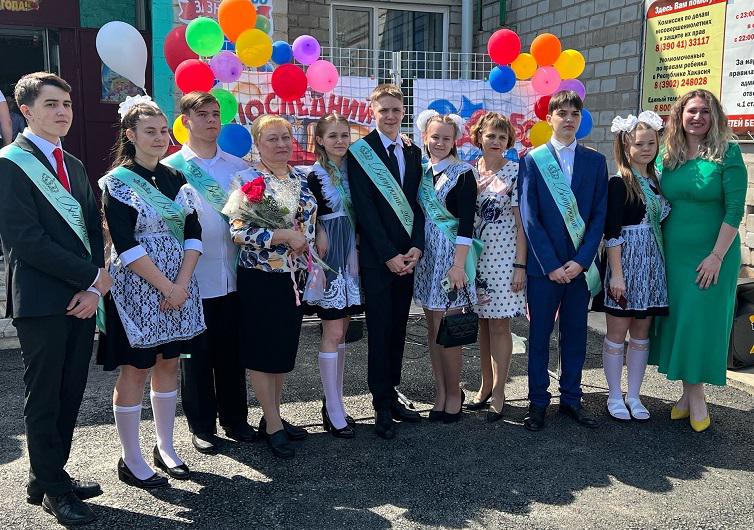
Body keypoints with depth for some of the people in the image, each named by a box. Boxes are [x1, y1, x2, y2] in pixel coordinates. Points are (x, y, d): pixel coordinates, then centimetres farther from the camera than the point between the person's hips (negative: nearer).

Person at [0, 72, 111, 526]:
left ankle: (50, 475, 29)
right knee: (44, 398, 6)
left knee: (70, 394, 13)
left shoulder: (73, 165, 15)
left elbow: (94, 230, 11)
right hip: (41, 301, -7)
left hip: (82, 297, 7)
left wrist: (95, 287, -5)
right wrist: (93, 276, -14)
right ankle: (52, 488, 20)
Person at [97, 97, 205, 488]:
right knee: (135, 369, 3)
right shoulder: (117, 182, -8)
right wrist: (166, 287, -16)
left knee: (168, 364, 12)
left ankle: (165, 448, 26)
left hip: (179, 287, 6)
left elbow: (193, 233, 4)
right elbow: (126, 245, -15)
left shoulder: (175, 179, 8)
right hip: (138, 289, -5)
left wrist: (183, 283, -9)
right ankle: (131, 460, 15)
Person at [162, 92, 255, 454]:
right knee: (197, 353, 9)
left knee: (231, 351, 13)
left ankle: (235, 419, 28)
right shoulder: (170, 168, -3)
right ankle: (202, 426, 23)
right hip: (193, 277, -3)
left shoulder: (238, 166, 9)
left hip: (231, 275, 3)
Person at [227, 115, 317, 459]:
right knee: (262, 351, 3)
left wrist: (311, 267, 9)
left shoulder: (301, 180, 9)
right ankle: (273, 426, 14)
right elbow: (239, 231, -19)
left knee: (286, 349, 13)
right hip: (260, 278, -6)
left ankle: (272, 417, 27)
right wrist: (286, 236, -20)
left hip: (294, 276, 6)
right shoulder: (247, 178, -9)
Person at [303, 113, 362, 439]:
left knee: (341, 331, 11)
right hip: (328, 257, -6)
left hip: (350, 255, 6)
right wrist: (318, 262, -13)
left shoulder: (352, 170, 10)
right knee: (333, 332, -4)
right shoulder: (315, 176, -8)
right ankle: (334, 412, 4)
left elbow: (357, 214, 12)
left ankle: (332, 401, 22)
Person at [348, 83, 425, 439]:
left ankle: (391, 396, 22)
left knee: (398, 330, 11)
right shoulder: (360, 152, -5)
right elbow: (364, 209, -11)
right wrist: (388, 255, -14)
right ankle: (382, 407, 9)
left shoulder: (413, 153, 12)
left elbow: (417, 204, 10)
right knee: (380, 331, -1)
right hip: (376, 258, -5)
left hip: (406, 255, 5)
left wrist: (416, 247, -4)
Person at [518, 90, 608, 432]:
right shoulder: (532, 160, 0)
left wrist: (581, 261, -9)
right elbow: (529, 218, -6)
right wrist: (551, 265, -12)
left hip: (580, 265, 2)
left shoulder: (595, 161, 7)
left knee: (575, 335, 10)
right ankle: (538, 402, 17)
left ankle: (571, 399, 23)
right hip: (543, 265, -2)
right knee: (539, 336, 6)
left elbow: (599, 215, 2)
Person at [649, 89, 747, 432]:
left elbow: (735, 209, -11)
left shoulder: (727, 153, -7)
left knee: (702, 320, 1)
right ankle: (688, 393, 21)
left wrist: (717, 256, -15)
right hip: (673, 254, 4)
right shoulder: (667, 156, 5)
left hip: (711, 255, -4)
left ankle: (696, 395, 15)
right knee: (676, 319, 8)